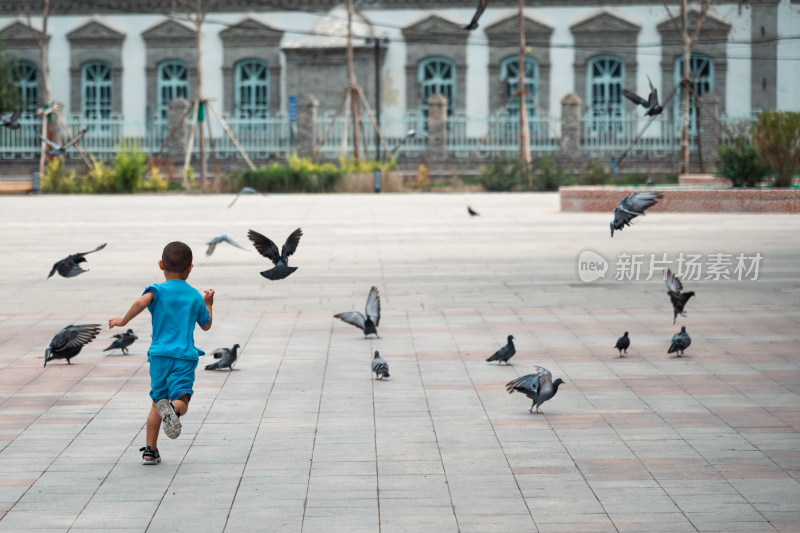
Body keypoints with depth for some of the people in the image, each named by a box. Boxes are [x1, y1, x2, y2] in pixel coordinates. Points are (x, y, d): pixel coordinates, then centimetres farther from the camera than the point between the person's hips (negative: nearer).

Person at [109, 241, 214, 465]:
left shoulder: (158, 290, 2)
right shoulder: (195, 296, 10)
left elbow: (142, 302, -21)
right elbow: (206, 326, 24)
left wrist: (123, 321, -9)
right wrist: (208, 304, 40)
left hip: (160, 354, 1)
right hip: (185, 356, -1)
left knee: (157, 401, 16)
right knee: (181, 402, -9)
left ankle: (150, 451, 14)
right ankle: (173, 408, -48)